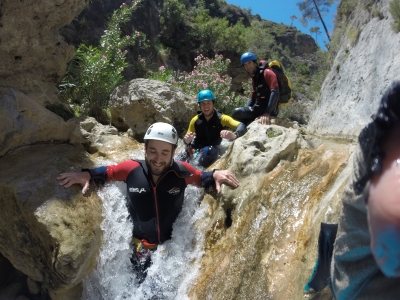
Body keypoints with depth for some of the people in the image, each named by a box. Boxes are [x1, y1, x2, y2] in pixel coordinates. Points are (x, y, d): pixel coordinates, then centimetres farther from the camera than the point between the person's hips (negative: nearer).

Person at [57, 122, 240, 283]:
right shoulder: (131, 169, -16)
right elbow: (107, 172, 4)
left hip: (172, 246, 0)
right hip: (141, 247, 0)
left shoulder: (182, 171, -18)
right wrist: (87, 175, -13)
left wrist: (215, 175, -18)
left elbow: (201, 178, 2)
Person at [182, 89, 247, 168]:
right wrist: (187, 140, -27)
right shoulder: (195, 120, -7)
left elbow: (242, 126, -27)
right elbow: (186, 140, -1)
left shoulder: (222, 118, -15)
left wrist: (234, 135, -50)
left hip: (212, 151, -2)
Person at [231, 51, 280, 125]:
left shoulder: (267, 73, -9)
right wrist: (244, 111, 3)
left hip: (269, 110, -9)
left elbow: (275, 93, -21)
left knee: (236, 113, -23)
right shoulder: (254, 78, 18)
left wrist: (267, 113, -32)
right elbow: (253, 98, 21)